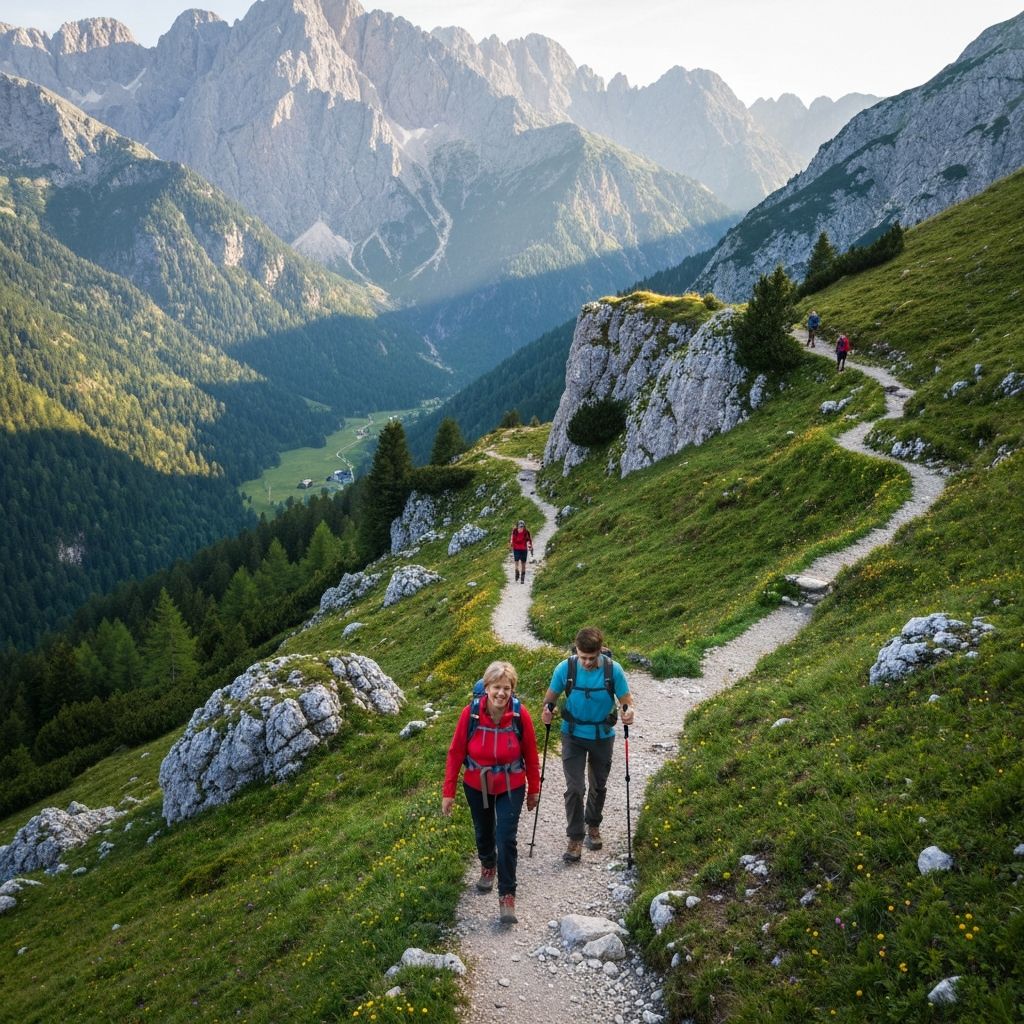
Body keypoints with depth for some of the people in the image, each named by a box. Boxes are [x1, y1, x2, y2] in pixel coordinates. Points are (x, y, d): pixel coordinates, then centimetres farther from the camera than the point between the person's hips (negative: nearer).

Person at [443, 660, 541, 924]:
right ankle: (488, 866, 54)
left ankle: (507, 896, 8)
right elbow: (455, 753, -13)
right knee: (483, 832, 23)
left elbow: (530, 755, -8)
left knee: (506, 839, -9)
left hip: (511, 788, -2)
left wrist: (534, 790, 2)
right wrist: (448, 792, -9)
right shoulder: (470, 713, -23)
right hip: (476, 787, 2)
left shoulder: (520, 715, -22)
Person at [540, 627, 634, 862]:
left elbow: (625, 699, -8)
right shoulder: (565, 668, -18)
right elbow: (551, 695, -4)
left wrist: (627, 711, -30)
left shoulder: (613, 670, -19)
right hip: (573, 736, -1)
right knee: (575, 788, -8)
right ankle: (575, 838, 6)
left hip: (602, 736, 1)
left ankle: (593, 826, 43)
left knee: (598, 785, 19)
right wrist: (547, 709, -25)